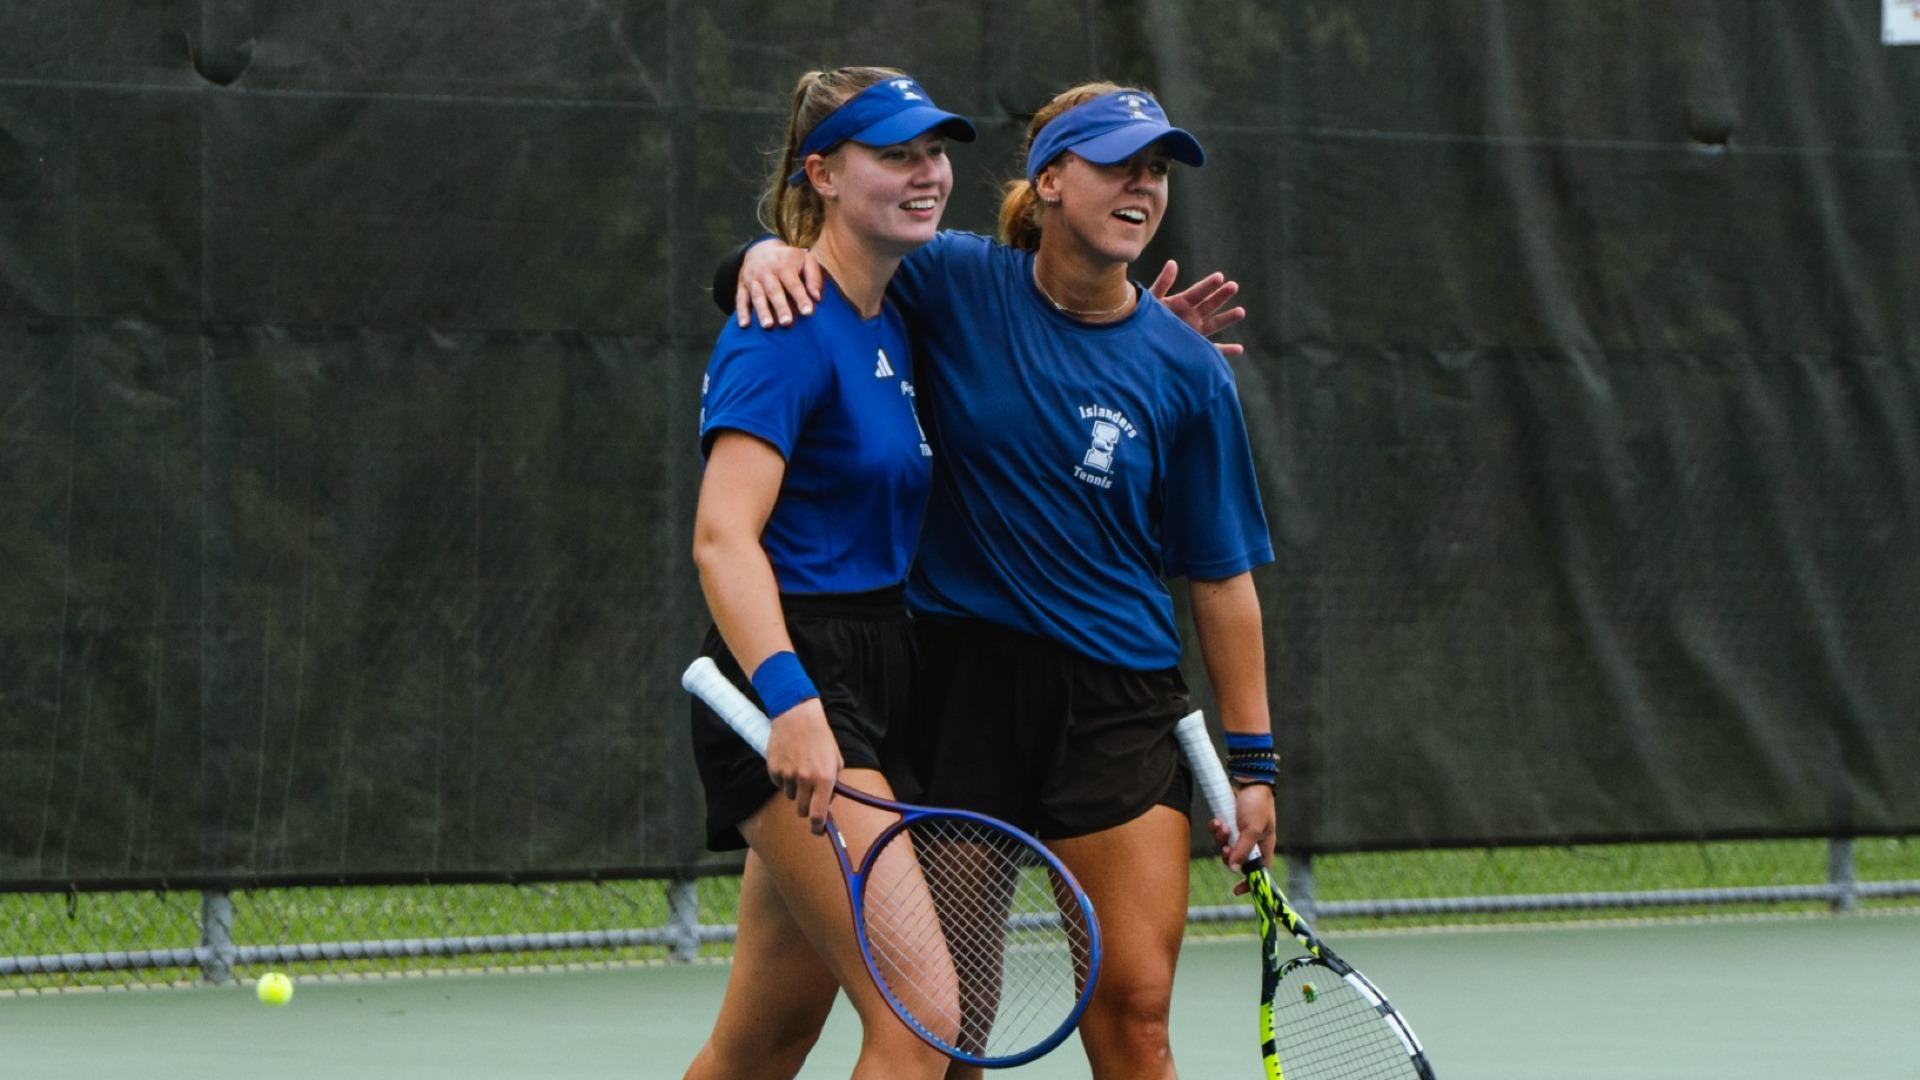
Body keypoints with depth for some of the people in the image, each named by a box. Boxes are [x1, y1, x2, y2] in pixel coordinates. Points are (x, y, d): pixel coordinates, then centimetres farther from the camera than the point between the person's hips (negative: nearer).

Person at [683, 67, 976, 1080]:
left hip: (869, 686, 9)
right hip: (793, 697, -9)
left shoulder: (893, 325, 14)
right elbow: (722, 538, -22)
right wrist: (789, 699, -36)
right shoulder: (786, 328, -12)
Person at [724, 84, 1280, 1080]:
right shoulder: (954, 285, -2)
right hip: (960, 678, 0)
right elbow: (833, 244, 11)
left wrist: (1252, 758, 3)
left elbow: (1220, 575, 4)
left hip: (1117, 699, 0)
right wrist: (773, 252, -14)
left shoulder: (1186, 369, 0)